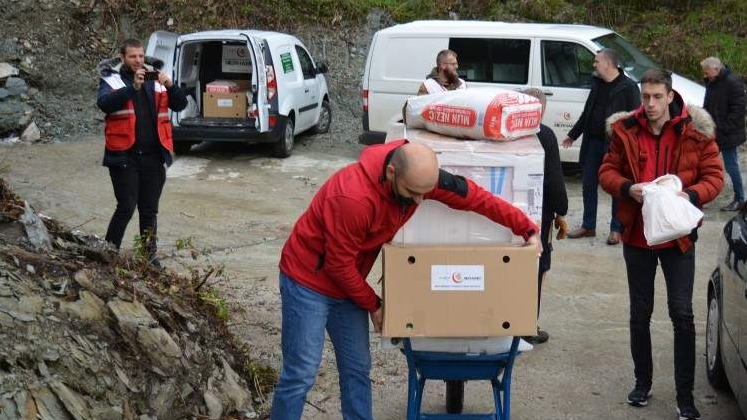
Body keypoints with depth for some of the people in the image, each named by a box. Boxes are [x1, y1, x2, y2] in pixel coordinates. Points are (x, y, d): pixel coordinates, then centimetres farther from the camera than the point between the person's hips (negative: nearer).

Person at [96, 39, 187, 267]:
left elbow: (180, 104, 4)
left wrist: (169, 86, -15)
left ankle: (150, 255, 21)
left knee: (150, 210, 11)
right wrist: (133, 87, -30)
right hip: (124, 155, -4)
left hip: (153, 156, 4)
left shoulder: (155, 79, 11)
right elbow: (105, 104, -19)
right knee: (126, 207, -7)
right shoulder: (112, 79, 0)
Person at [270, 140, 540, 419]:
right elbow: (338, 264, -23)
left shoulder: (420, 177, -14)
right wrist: (373, 305, -9)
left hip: (345, 282, 7)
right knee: (301, 374, -6)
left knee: (357, 369, 8)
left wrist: (528, 229, -4)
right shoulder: (354, 197, -35)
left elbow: (477, 197, -2)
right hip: (308, 280, -7)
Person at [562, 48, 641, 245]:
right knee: (588, 185, 11)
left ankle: (616, 229, 13)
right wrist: (573, 134, 25)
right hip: (593, 142, 7)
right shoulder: (597, 84, 12)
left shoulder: (628, 87, -11)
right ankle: (588, 226, 23)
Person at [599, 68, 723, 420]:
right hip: (637, 235, 2)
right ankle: (642, 382, 30)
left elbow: (714, 176, -3)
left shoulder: (695, 131, -7)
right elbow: (607, 171, 3)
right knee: (640, 313, 13)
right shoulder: (625, 131, -3)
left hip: (678, 236, -2)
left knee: (682, 314, -1)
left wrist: (691, 194, -23)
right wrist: (627, 188, -18)